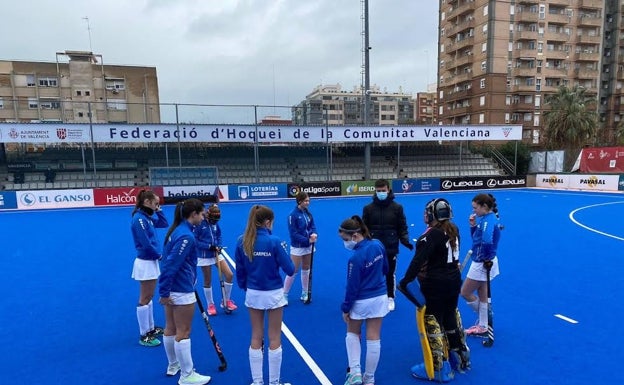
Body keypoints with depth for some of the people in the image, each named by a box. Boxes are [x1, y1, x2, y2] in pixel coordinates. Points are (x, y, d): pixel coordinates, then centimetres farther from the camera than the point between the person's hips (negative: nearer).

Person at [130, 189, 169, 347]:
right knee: (144, 299, 0)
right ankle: (144, 336, 10)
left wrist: (158, 210, 5)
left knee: (148, 297, 17)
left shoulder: (147, 217, 8)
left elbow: (164, 224, 17)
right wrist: (159, 255, -9)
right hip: (145, 263, -10)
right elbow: (146, 243, -23)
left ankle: (150, 328, 30)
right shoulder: (139, 218, -19)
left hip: (151, 261, 10)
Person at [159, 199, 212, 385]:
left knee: (170, 328, 20)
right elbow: (171, 265, -25)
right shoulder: (186, 236, -22)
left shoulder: (177, 229, 7)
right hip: (181, 291, -9)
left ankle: (173, 366, 37)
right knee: (183, 333, 2)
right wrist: (164, 292, -21)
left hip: (172, 288, 10)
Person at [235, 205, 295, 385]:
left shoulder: (242, 242, -6)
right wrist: (283, 251, 3)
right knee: (274, 339, 11)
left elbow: (240, 271, 3)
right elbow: (290, 270, -14)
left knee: (256, 338, 16)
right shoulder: (274, 241, -19)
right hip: (273, 294, -4)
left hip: (253, 294, 4)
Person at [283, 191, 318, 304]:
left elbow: (312, 226, 5)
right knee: (293, 272, 1)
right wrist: (308, 240, -22)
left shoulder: (308, 213, 1)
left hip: (308, 247, 6)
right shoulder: (293, 214, -18)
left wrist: (314, 234, -18)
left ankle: (304, 294, 29)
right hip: (297, 247, -6)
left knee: (306, 270, 15)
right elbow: (293, 233, -19)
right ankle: (284, 295, 16)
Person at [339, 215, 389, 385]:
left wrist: (345, 308, -6)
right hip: (380, 298, 6)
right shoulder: (378, 245, -7)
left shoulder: (356, 257, -27)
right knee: (374, 339, 13)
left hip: (361, 301, -5)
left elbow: (352, 287, -18)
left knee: (352, 333, 21)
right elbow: (386, 269, 8)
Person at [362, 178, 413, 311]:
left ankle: (390, 298, 31)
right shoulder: (368, 208, -2)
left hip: (391, 247, 0)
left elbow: (402, 227, 1)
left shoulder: (397, 207, -2)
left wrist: (405, 240, -12)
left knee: (390, 274, 13)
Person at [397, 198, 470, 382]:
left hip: (435, 286, -8)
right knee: (451, 320, 23)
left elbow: (419, 260, -28)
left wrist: (405, 281, -25)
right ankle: (460, 358, 39)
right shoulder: (453, 230, 3)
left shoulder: (432, 234, -22)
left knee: (433, 325, 3)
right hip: (454, 281, 9)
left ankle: (439, 369, 13)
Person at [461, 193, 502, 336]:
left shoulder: (489, 220, -23)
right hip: (480, 262, 9)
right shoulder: (486, 218, 6)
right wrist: (473, 226, -3)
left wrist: (487, 258, -23)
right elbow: (476, 237, 13)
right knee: (482, 296, 18)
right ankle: (482, 326, 30)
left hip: (482, 264, -9)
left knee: (465, 293, 6)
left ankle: (484, 322, 23)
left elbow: (486, 242, -39)